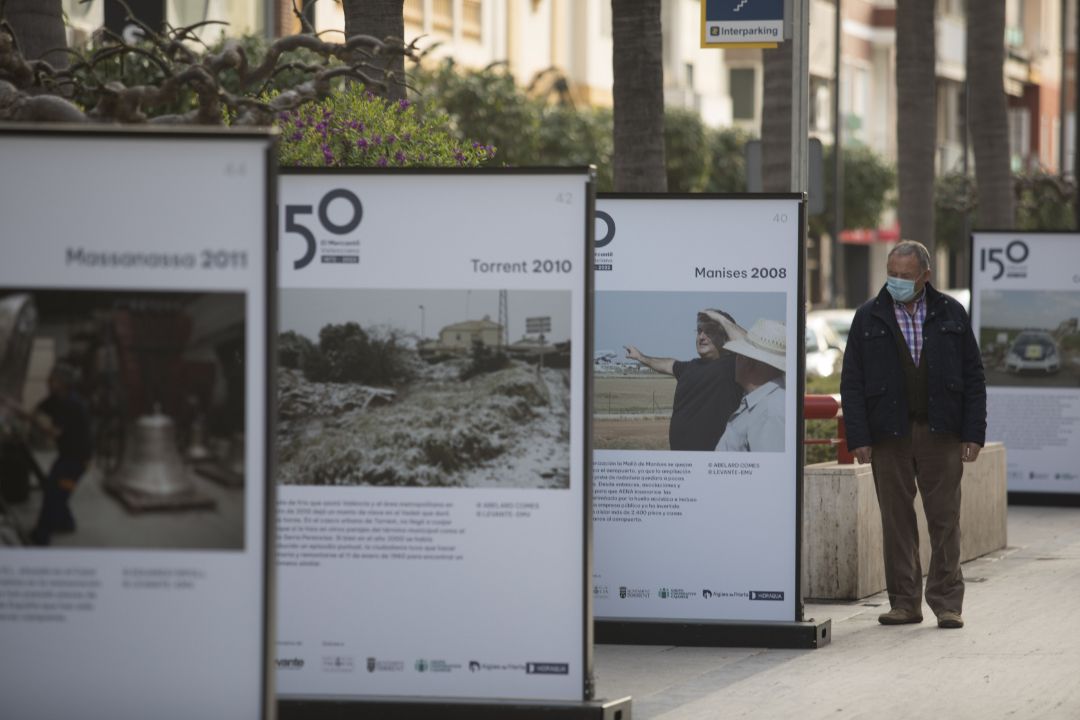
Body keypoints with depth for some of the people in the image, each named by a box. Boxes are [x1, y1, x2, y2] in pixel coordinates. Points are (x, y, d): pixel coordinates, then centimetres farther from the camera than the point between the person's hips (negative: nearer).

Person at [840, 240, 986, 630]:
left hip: (940, 434, 0)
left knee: (944, 518, -1)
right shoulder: (868, 318, 5)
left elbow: (973, 377, 7)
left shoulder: (951, 314, 7)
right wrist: (858, 437, -6)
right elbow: (852, 382, 3)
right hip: (889, 435, 0)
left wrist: (973, 433, -1)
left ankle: (947, 603, 3)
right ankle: (904, 602, 8)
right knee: (896, 520, 2)